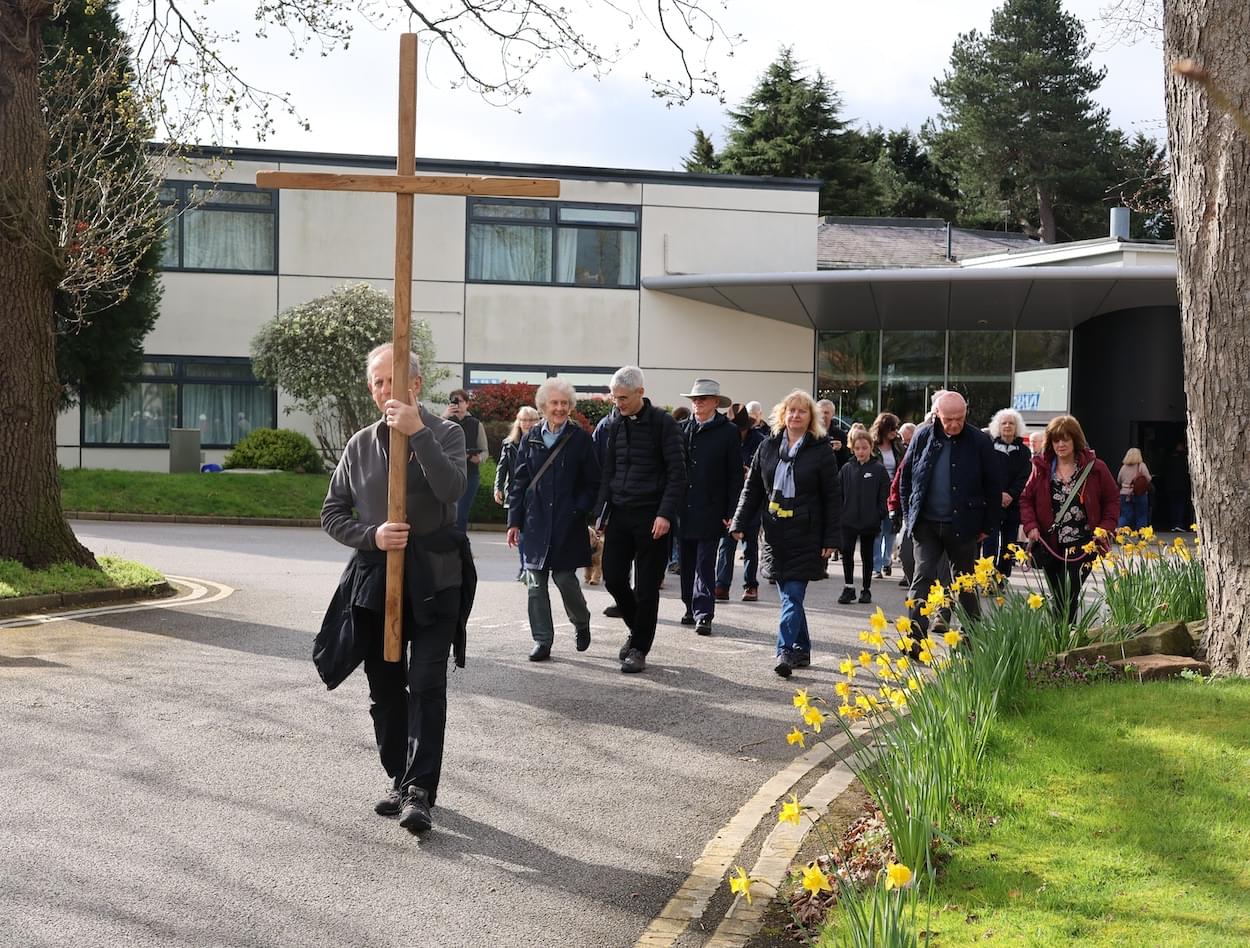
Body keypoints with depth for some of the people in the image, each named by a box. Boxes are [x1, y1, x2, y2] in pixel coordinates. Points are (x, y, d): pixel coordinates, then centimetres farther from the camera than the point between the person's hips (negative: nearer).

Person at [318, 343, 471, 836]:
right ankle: (399, 780, 23)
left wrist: (418, 432, -24)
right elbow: (331, 514, 10)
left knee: (426, 685, -10)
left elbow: (452, 489, -20)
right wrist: (372, 535, -9)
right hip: (375, 580, 4)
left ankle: (420, 790, -10)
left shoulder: (445, 434, 0)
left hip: (433, 582, -4)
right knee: (385, 689, 10)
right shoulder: (360, 445, 9)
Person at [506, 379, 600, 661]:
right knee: (536, 582, 2)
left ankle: (581, 623, 27)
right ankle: (542, 640, 9)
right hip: (536, 521, 3)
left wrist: (579, 511, -9)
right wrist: (514, 521, 4)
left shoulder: (580, 439, 0)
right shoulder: (531, 438, 7)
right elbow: (518, 482, 8)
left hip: (567, 523, -3)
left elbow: (592, 483, 2)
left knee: (564, 577, -2)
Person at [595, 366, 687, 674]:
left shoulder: (662, 423, -6)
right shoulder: (616, 426, 11)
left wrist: (666, 514, -18)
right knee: (613, 579, 3)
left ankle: (639, 648, 10)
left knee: (646, 587, 0)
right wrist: (601, 512, 7)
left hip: (651, 516, -5)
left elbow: (677, 473, -10)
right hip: (619, 514, 5)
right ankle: (637, 629, 26)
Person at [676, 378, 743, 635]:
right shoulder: (681, 429, 9)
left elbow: (735, 475, -2)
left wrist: (732, 512, -7)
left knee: (705, 563, -5)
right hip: (683, 508, 4)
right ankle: (691, 608, 22)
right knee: (687, 563, 10)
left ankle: (703, 614, -4)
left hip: (710, 510, -4)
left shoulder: (728, 431, -1)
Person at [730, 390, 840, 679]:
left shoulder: (821, 451, -1)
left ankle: (785, 652, -14)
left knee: (793, 595, -11)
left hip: (806, 537, -4)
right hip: (775, 535, 4)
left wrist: (830, 539, -6)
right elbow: (752, 489, 13)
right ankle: (802, 650, 20)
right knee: (789, 595, 9)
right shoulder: (767, 448, 10)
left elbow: (832, 498, -1)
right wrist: (740, 523, 5)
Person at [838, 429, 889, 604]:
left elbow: (884, 496, -2)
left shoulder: (879, 469, -2)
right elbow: (838, 494, 7)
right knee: (847, 551, -7)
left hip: (870, 522, -1)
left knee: (867, 555, 9)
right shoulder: (846, 469, 4)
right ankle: (849, 588, 5)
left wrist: (882, 517, -7)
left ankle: (866, 589, 20)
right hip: (848, 520, 1)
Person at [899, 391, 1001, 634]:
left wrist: (988, 526, 0)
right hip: (927, 523, 1)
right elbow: (906, 478, 10)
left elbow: (992, 487, 1)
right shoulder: (922, 436, 1)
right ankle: (916, 637, -7)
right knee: (923, 577, -6)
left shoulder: (979, 442, -5)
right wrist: (909, 516, 6)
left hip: (963, 526, -1)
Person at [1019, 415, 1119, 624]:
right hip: (1050, 545, 3)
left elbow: (1113, 499, 7)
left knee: (1068, 596, -13)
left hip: (1082, 545, -3)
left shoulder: (1094, 468, 0)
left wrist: (1106, 528, -5)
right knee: (1058, 597, 10)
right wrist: (1031, 526, -5)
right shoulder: (1041, 468, 6)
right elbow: (1026, 499, 10)